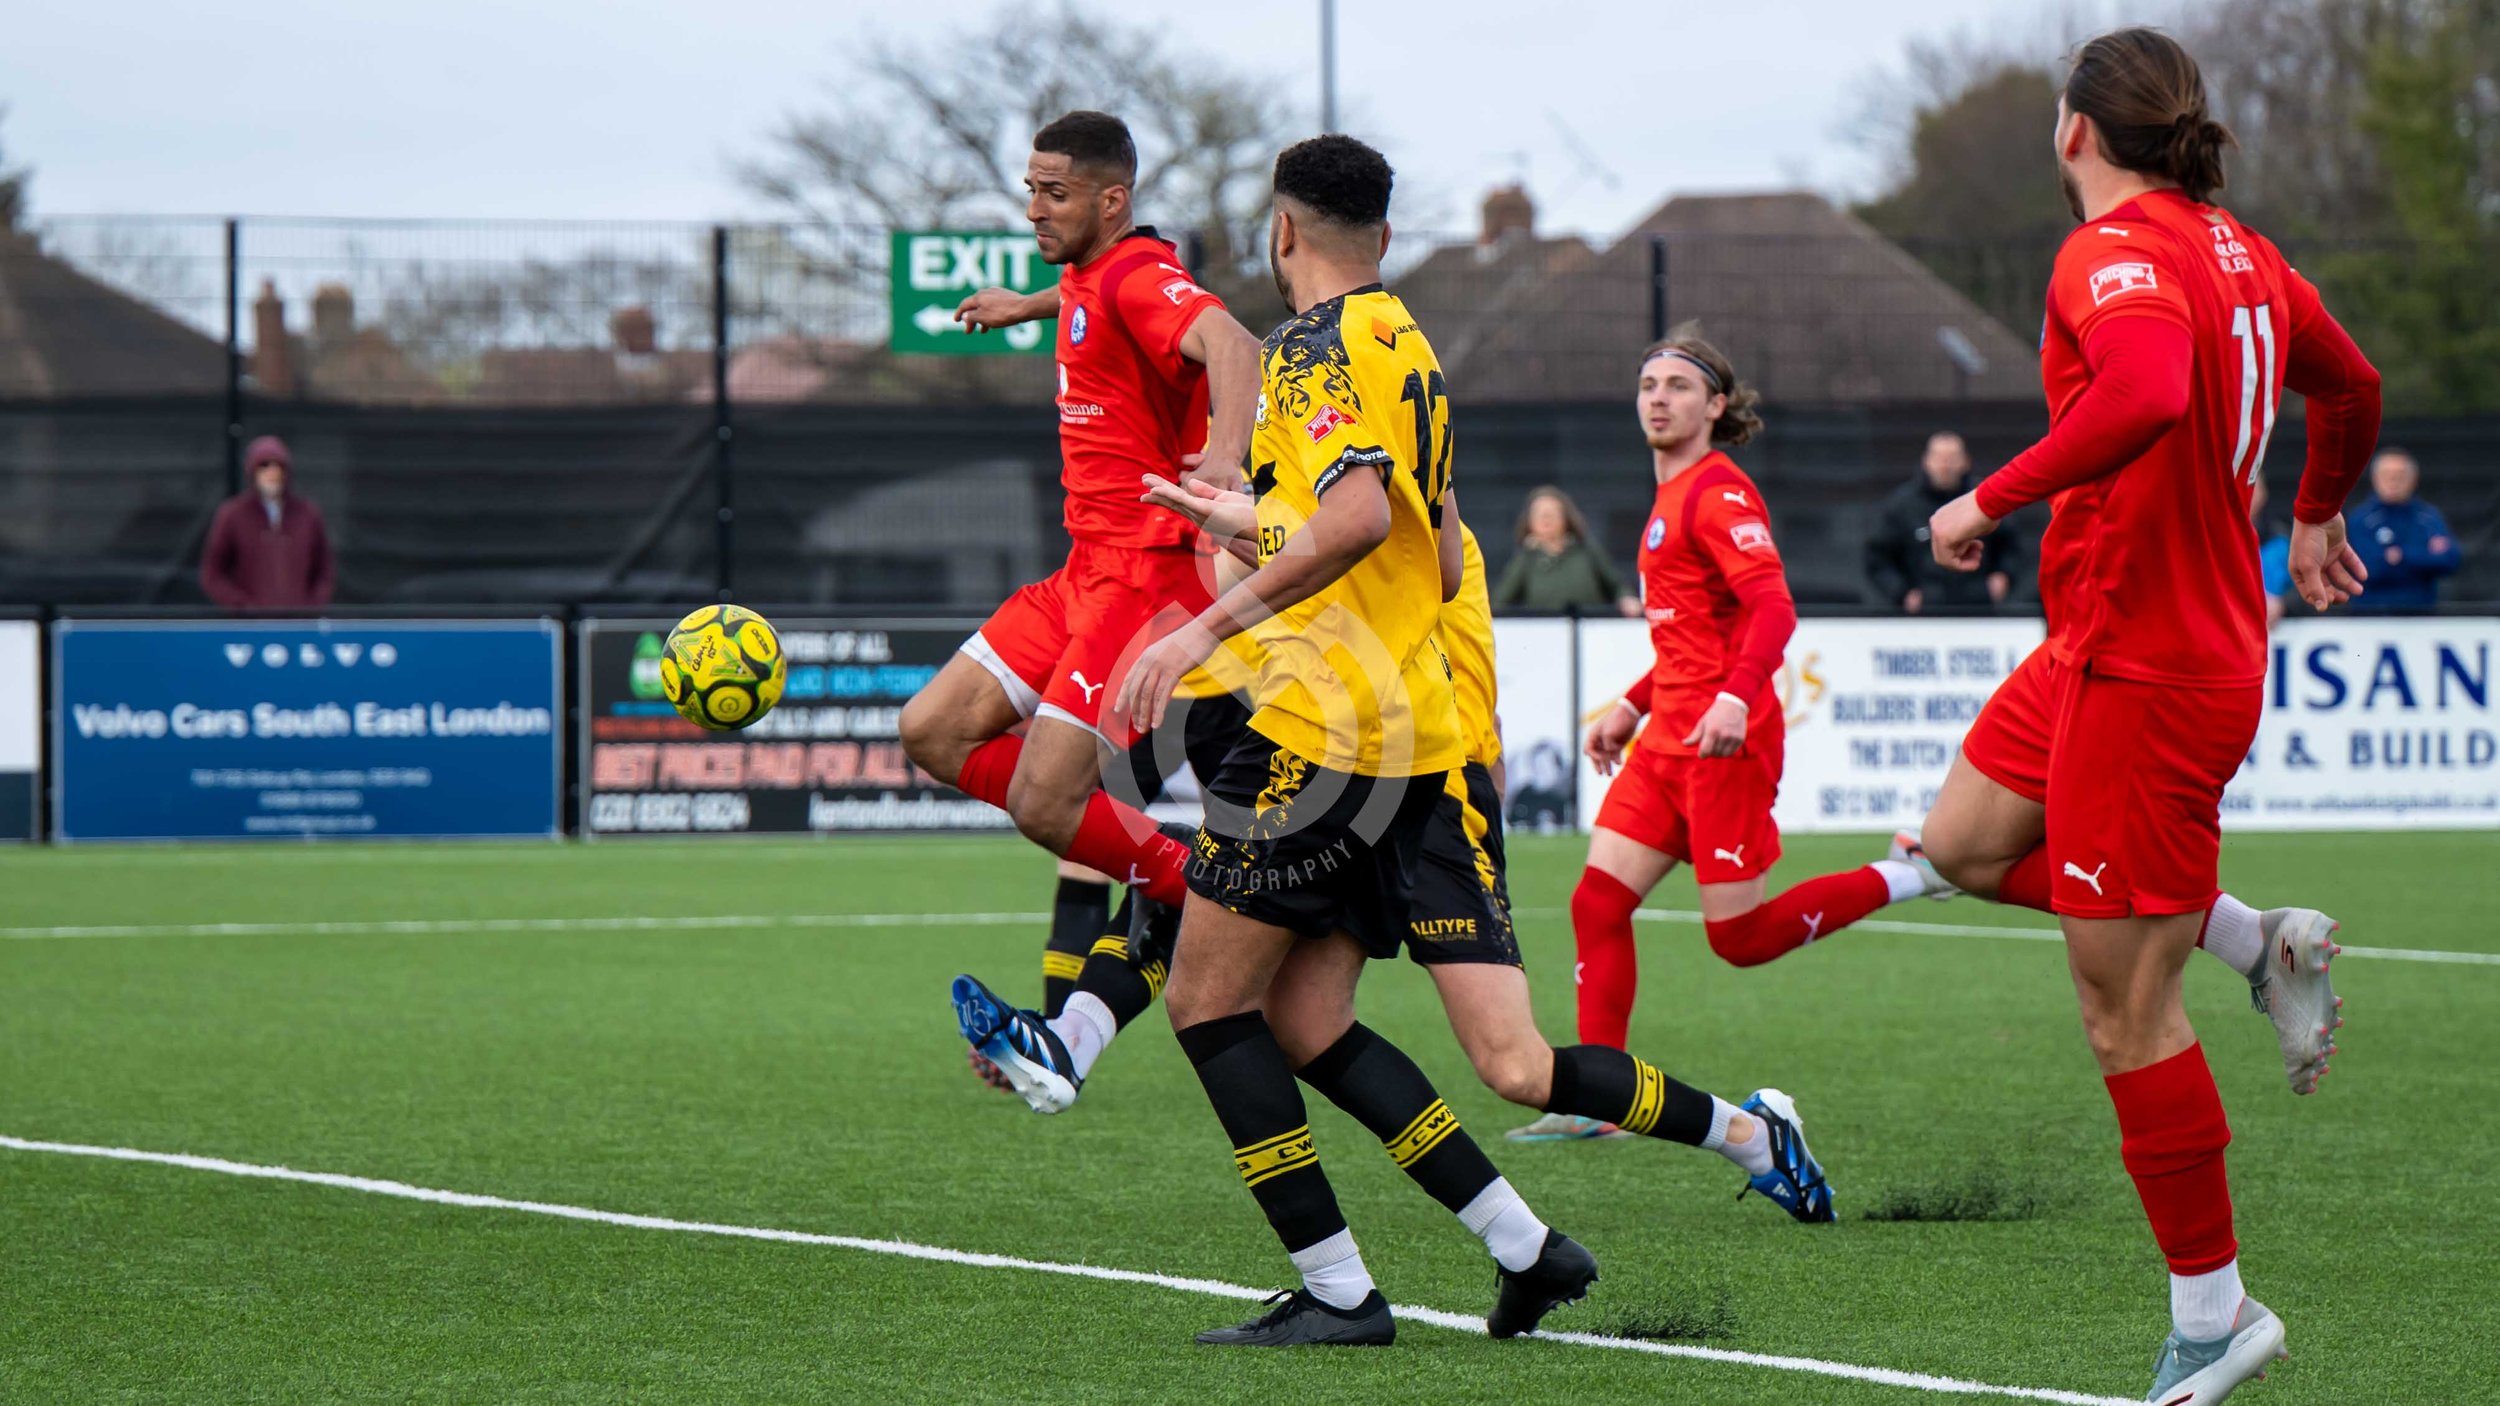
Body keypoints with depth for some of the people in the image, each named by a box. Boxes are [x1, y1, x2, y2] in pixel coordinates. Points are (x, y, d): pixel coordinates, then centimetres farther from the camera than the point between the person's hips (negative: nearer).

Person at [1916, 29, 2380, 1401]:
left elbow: (2150, 391, -39)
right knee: (1965, 843, 22)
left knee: (2124, 1008, -3)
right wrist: (2317, 518, 43)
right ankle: (2264, 943, 17)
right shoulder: (2234, 250, 9)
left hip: (2147, 664, -9)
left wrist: (1993, 497, -28)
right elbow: (2350, 385, 24)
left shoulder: (2115, 253, -18)